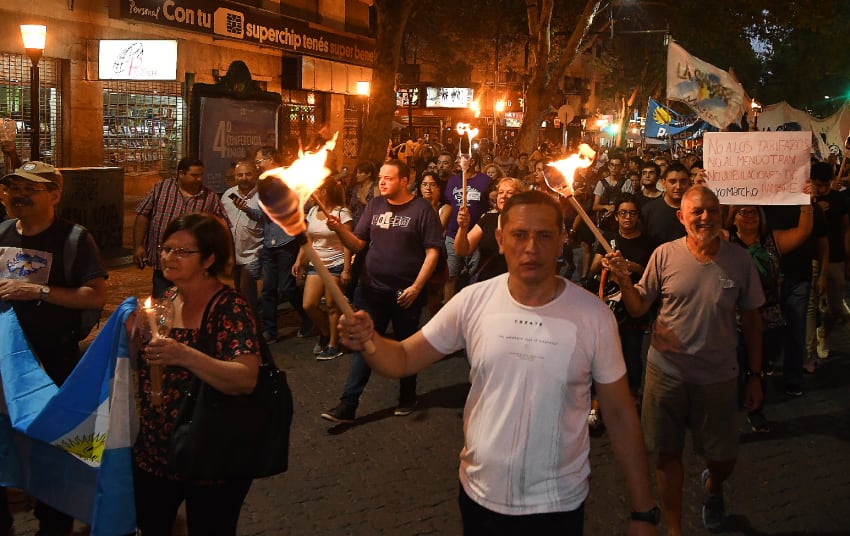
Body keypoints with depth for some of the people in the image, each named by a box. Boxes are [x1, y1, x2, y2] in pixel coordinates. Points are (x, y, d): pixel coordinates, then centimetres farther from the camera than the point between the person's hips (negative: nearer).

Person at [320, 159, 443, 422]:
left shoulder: (421, 208, -7)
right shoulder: (375, 205, 7)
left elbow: (432, 252, -9)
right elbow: (358, 244, 6)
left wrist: (416, 287, -15)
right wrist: (339, 229, -13)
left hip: (406, 293, -3)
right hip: (372, 289, 3)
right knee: (362, 346, 3)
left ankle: (407, 398, 32)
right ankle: (348, 405, 7)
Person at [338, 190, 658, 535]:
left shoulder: (593, 316, -12)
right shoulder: (472, 302, -8)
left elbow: (620, 413, -5)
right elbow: (403, 360, -2)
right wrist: (369, 341, -24)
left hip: (558, 505, -1)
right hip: (479, 495, 2)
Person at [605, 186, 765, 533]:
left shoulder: (739, 260, -5)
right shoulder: (665, 255, -7)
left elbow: (751, 320, 2)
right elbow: (638, 308, -1)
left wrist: (755, 376, 3)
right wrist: (624, 281, -21)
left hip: (719, 377, 1)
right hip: (667, 371, 0)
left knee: (724, 458, 13)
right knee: (668, 454, 10)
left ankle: (712, 486, 51)